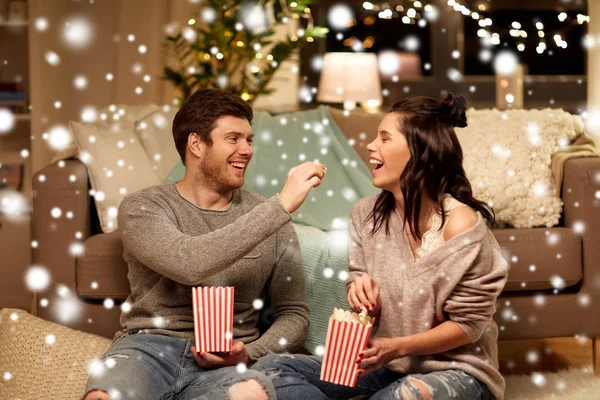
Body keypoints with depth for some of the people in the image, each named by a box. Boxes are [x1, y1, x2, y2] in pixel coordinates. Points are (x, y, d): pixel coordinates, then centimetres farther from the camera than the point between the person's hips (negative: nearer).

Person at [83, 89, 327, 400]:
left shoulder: (268, 217, 9)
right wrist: (281, 205, -20)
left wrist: (249, 353, -9)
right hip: (147, 347, -2)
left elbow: (294, 315, 13)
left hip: (223, 362, 2)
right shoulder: (142, 208, 1)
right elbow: (189, 264, -20)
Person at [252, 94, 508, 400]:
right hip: (388, 362, 6)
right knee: (273, 369, -11)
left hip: (455, 369, -6)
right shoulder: (367, 214, 0)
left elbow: (468, 325, -11)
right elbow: (369, 314, 7)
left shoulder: (460, 224, -18)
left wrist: (397, 347, -23)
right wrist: (364, 296, -17)